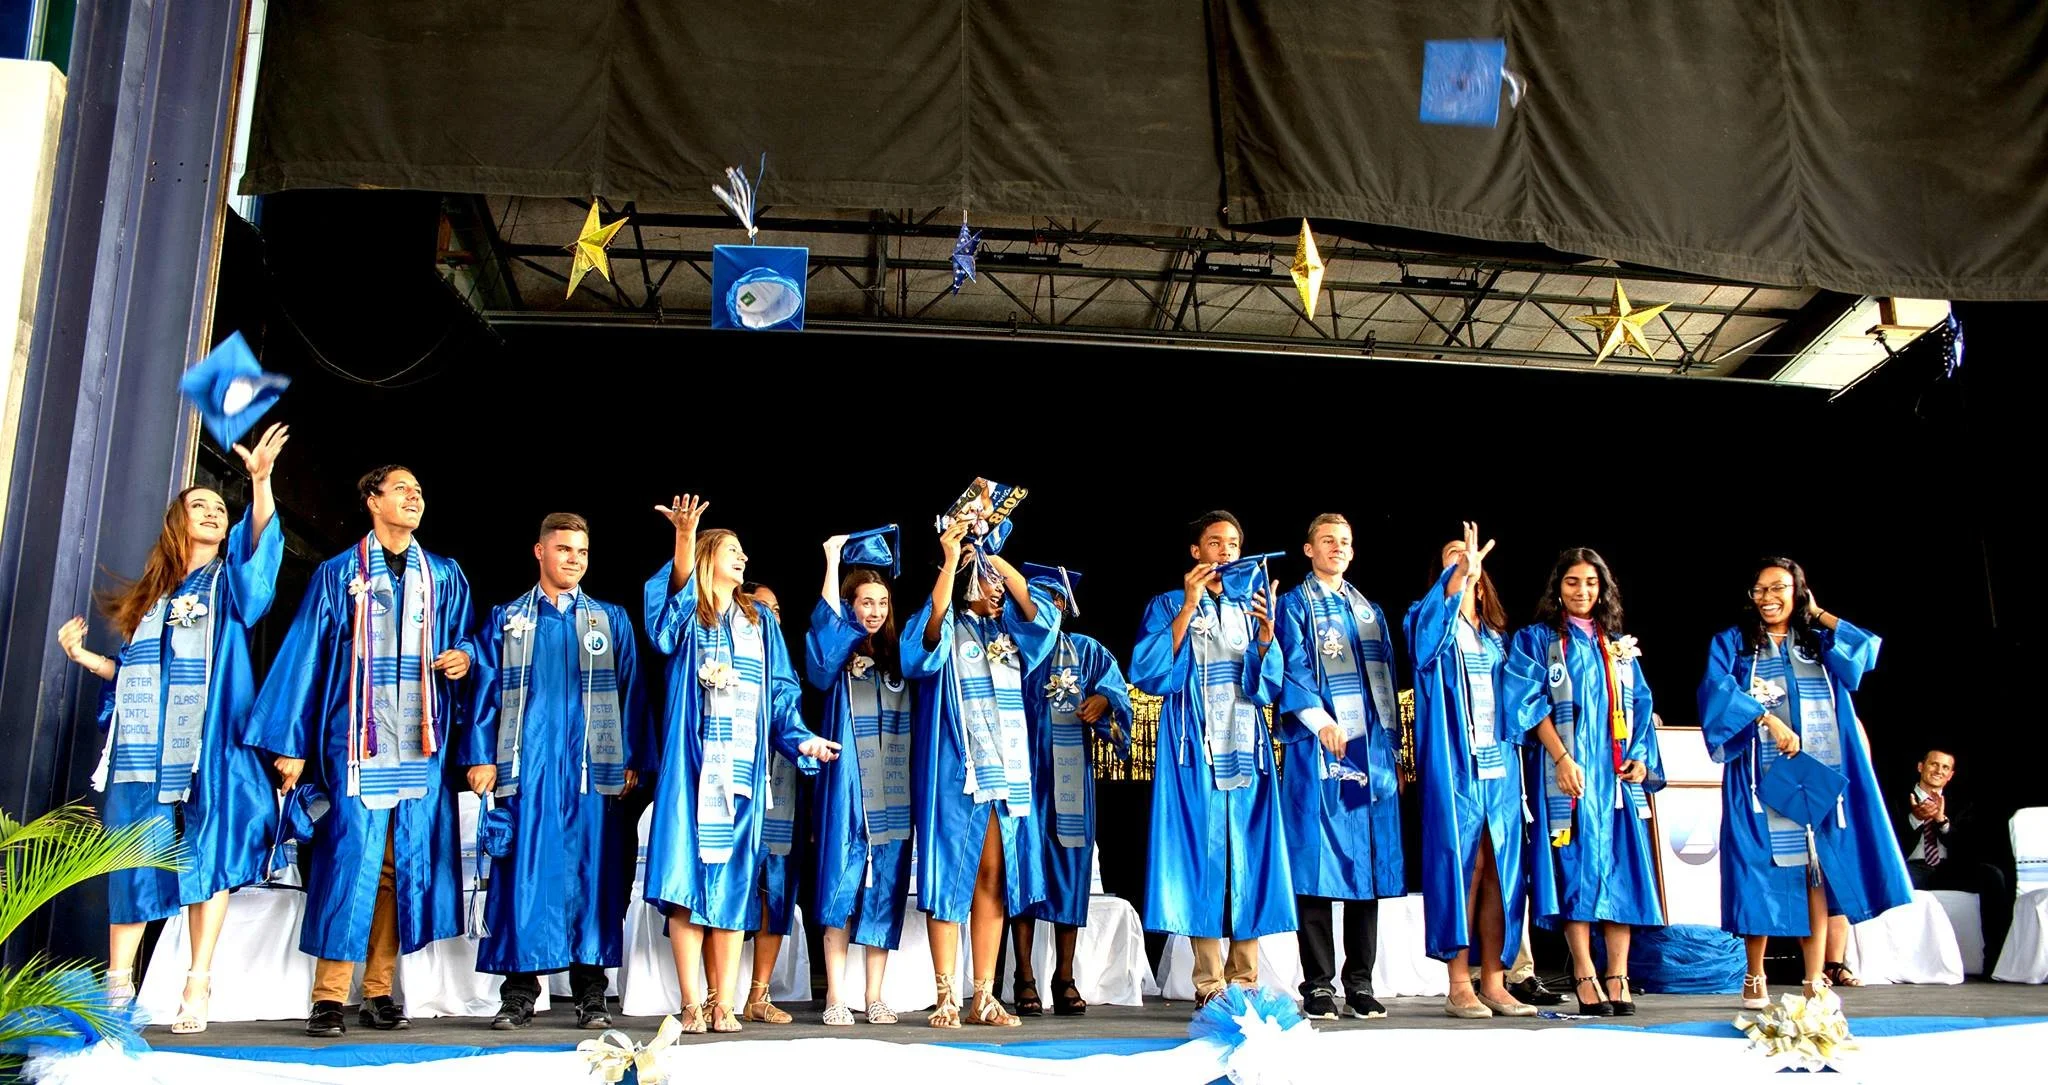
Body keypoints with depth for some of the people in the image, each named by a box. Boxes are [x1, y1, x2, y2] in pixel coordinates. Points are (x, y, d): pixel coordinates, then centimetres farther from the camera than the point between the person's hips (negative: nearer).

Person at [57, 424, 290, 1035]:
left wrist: (261, 480, -25)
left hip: (207, 741, -3)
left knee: (206, 854, -7)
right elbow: (133, 671, 22)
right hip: (146, 744, 3)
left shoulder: (230, 583, 10)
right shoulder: (150, 595, 19)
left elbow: (261, 550, -13)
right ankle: (116, 985, 5)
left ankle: (198, 984, -7)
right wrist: (83, 656, 7)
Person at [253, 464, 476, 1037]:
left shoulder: (444, 576, 14)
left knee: (403, 866, 3)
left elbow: (465, 640, 20)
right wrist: (291, 744, -2)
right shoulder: (338, 574, 7)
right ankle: (329, 998, 0)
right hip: (356, 742, -2)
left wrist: (464, 657, -6)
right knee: (349, 859, -7)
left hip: (421, 744, 3)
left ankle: (379, 993, 11)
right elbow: (303, 656, 3)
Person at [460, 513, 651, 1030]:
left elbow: (631, 693, 8)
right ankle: (518, 993, 7)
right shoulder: (505, 619, 13)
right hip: (525, 768, 0)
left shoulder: (612, 620, 13)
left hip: (594, 768, 0)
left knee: (593, 872, -1)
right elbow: (486, 691, 8)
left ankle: (591, 994, 6)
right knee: (522, 872, -1)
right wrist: (481, 758, -3)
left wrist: (632, 762, -1)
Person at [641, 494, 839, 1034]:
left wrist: (800, 739, -3)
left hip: (743, 765, 3)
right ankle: (693, 1004, -3)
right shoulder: (686, 614, 8)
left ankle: (724, 1004, 4)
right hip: (693, 762, -3)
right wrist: (685, 535, -36)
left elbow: (780, 691, 15)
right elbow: (674, 587, -17)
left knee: (732, 882, 1)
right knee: (688, 879, -7)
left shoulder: (760, 621, 20)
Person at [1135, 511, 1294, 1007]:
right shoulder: (1168, 606, 8)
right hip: (1194, 751, -3)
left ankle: (1245, 979, 4)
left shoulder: (1251, 608, 16)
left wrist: (1266, 630, -14)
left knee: (1248, 858, -1)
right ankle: (1209, 982, -3)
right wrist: (1189, 608, -13)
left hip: (1246, 749, 3)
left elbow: (1267, 685, 3)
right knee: (1202, 855, -7)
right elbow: (1149, 674, -9)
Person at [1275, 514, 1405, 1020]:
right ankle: (1318, 986, -2)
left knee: (1368, 862, 3)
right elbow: (1293, 670, -7)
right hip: (1317, 751, -5)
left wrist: (1393, 752, 14)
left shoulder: (1371, 612, 22)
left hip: (1370, 751, 5)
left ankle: (1360, 984, 9)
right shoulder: (1294, 606, 7)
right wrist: (1319, 719, -24)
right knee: (1318, 863, -6)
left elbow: (1388, 684, 21)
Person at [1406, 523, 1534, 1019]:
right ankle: (1459, 986, -1)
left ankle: (1493, 982, 10)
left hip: (1500, 767, 5)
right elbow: (1432, 621, -21)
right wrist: (1460, 569, -34)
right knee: (1460, 870, -5)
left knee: (1500, 873, 4)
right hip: (1455, 767, -5)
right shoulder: (1430, 623, 3)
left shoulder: (1496, 637, 19)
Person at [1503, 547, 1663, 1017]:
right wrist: (1562, 758, -15)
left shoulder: (1619, 646, 19)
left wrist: (1641, 756, 0)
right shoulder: (1537, 639, 6)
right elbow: (1532, 702, -4)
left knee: (1621, 864, -1)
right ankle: (1584, 976, -5)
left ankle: (1618, 976, 1)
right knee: (1575, 861, -8)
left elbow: (1639, 707, 17)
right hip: (1568, 768, -4)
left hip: (1618, 771, 4)